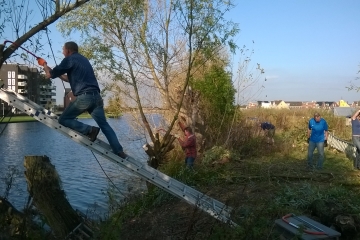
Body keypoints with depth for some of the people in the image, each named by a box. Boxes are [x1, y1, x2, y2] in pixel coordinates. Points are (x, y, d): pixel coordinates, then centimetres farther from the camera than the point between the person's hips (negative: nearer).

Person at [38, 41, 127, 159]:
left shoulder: (69, 59, 2)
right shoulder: (83, 59, 27)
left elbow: (50, 75, 6)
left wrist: (44, 65, 25)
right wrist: (57, 73, 37)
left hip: (84, 97, -8)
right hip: (96, 96, 8)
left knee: (64, 119, 5)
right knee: (104, 124, 8)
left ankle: (90, 130, -11)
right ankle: (119, 151, 1)